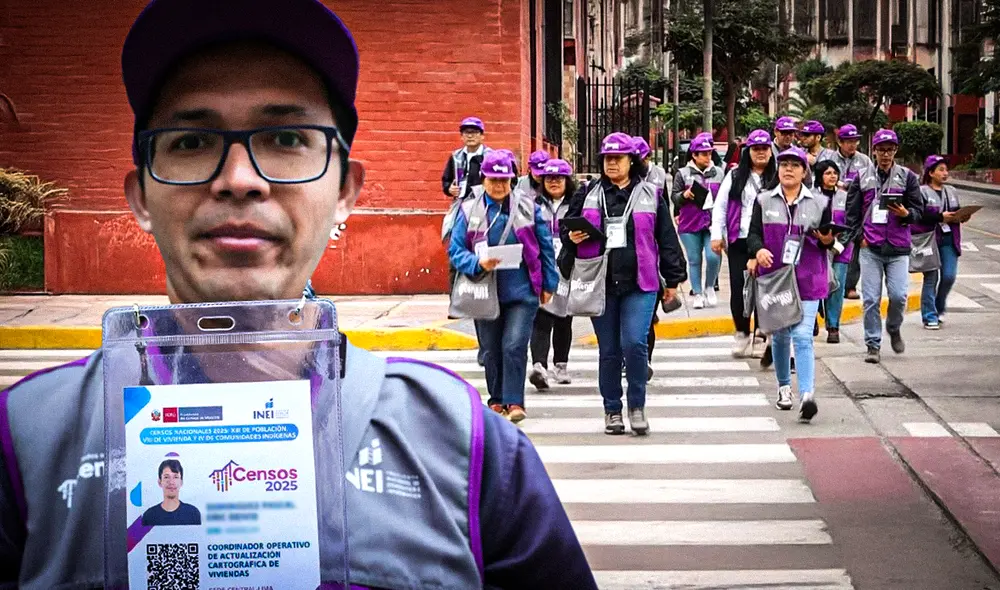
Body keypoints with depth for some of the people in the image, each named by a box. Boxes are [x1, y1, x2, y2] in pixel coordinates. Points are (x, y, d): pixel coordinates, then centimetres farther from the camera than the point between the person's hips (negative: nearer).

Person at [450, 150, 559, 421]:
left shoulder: (527, 207, 2)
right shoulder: (470, 211, 2)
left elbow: (545, 246, 7)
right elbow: (455, 250, -1)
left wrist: (549, 284, 7)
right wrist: (478, 263, -19)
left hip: (522, 290, -2)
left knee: (514, 346, -13)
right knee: (491, 350, 11)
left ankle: (514, 402, -7)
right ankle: (497, 400, 26)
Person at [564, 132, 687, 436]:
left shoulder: (649, 195, 6)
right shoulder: (590, 194, 10)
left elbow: (666, 238, 8)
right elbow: (567, 226, 18)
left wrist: (672, 279, 7)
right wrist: (572, 237, -6)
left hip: (640, 285, -2)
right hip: (600, 285, 2)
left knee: (634, 343, -16)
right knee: (608, 351, 7)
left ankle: (637, 406, 1)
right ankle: (612, 410, 18)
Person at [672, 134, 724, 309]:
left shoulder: (719, 173, 8)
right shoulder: (683, 174, 2)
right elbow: (674, 197, 4)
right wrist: (684, 195, -17)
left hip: (713, 223, 1)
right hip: (690, 224, 0)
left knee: (713, 256, -14)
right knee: (694, 260, 4)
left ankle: (709, 287, 11)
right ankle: (698, 294, 16)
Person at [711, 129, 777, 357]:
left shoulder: (778, 178, 3)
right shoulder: (735, 176, 8)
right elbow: (720, 206, 9)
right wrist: (717, 234, 3)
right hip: (739, 242, 2)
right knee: (738, 289, 4)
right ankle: (742, 334, 17)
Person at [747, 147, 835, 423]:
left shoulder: (819, 203, 6)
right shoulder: (764, 201, 7)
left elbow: (829, 240, 11)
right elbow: (753, 234, 3)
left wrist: (827, 240, -13)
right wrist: (758, 250, -19)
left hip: (807, 280, -2)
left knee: (802, 336, -14)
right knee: (779, 335, 12)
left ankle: (807, 395, -22)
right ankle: (784, 387, 31)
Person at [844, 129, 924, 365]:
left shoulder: (907, 177, 8)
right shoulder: (863, 178, 9)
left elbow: (918, 209, 6)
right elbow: (852, 210, 11)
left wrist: (905, 214, -16)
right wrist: (859, 235, -1)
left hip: (898, 248, 0)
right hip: (870, 248, 1)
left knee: (899, 295, -9)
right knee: (871, 298, -2)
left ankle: (894, 329, 22)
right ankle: (873, 345, 7)